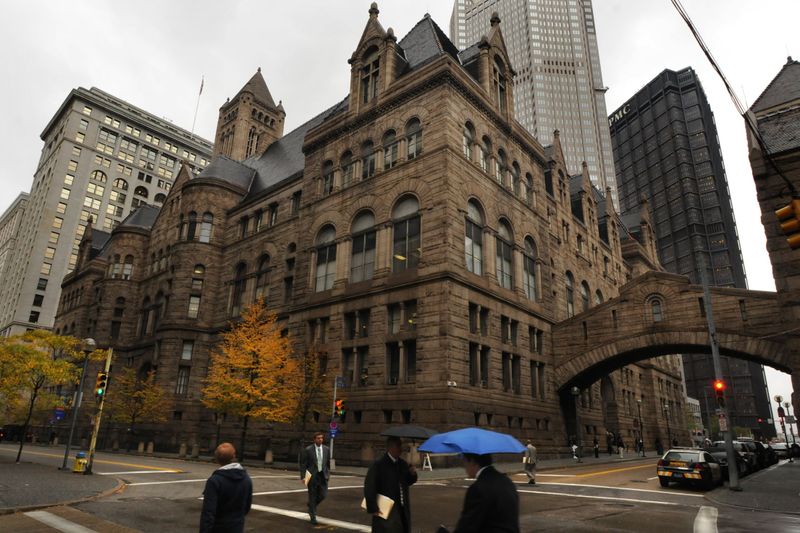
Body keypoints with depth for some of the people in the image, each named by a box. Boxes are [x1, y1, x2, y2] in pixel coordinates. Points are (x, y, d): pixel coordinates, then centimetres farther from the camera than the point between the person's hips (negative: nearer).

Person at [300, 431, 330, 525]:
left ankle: (311, 505, 31)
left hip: (323, 475, 3)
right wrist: (303, 476, -11)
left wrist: (328, 474, 10)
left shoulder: (326, 449, 4)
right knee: (312, 497, 4)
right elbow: (303, 464, -5)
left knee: (323, 495, 0)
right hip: (312, 476, -3)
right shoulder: (308, 450, -7)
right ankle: (313, 517, 19)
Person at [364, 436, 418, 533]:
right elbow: (369, 488, -16)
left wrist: (412, 474, -5)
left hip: (403, 510, 6)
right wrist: (373, 509, -15)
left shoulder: (403, 464, 7)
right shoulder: (378, 465, -14)